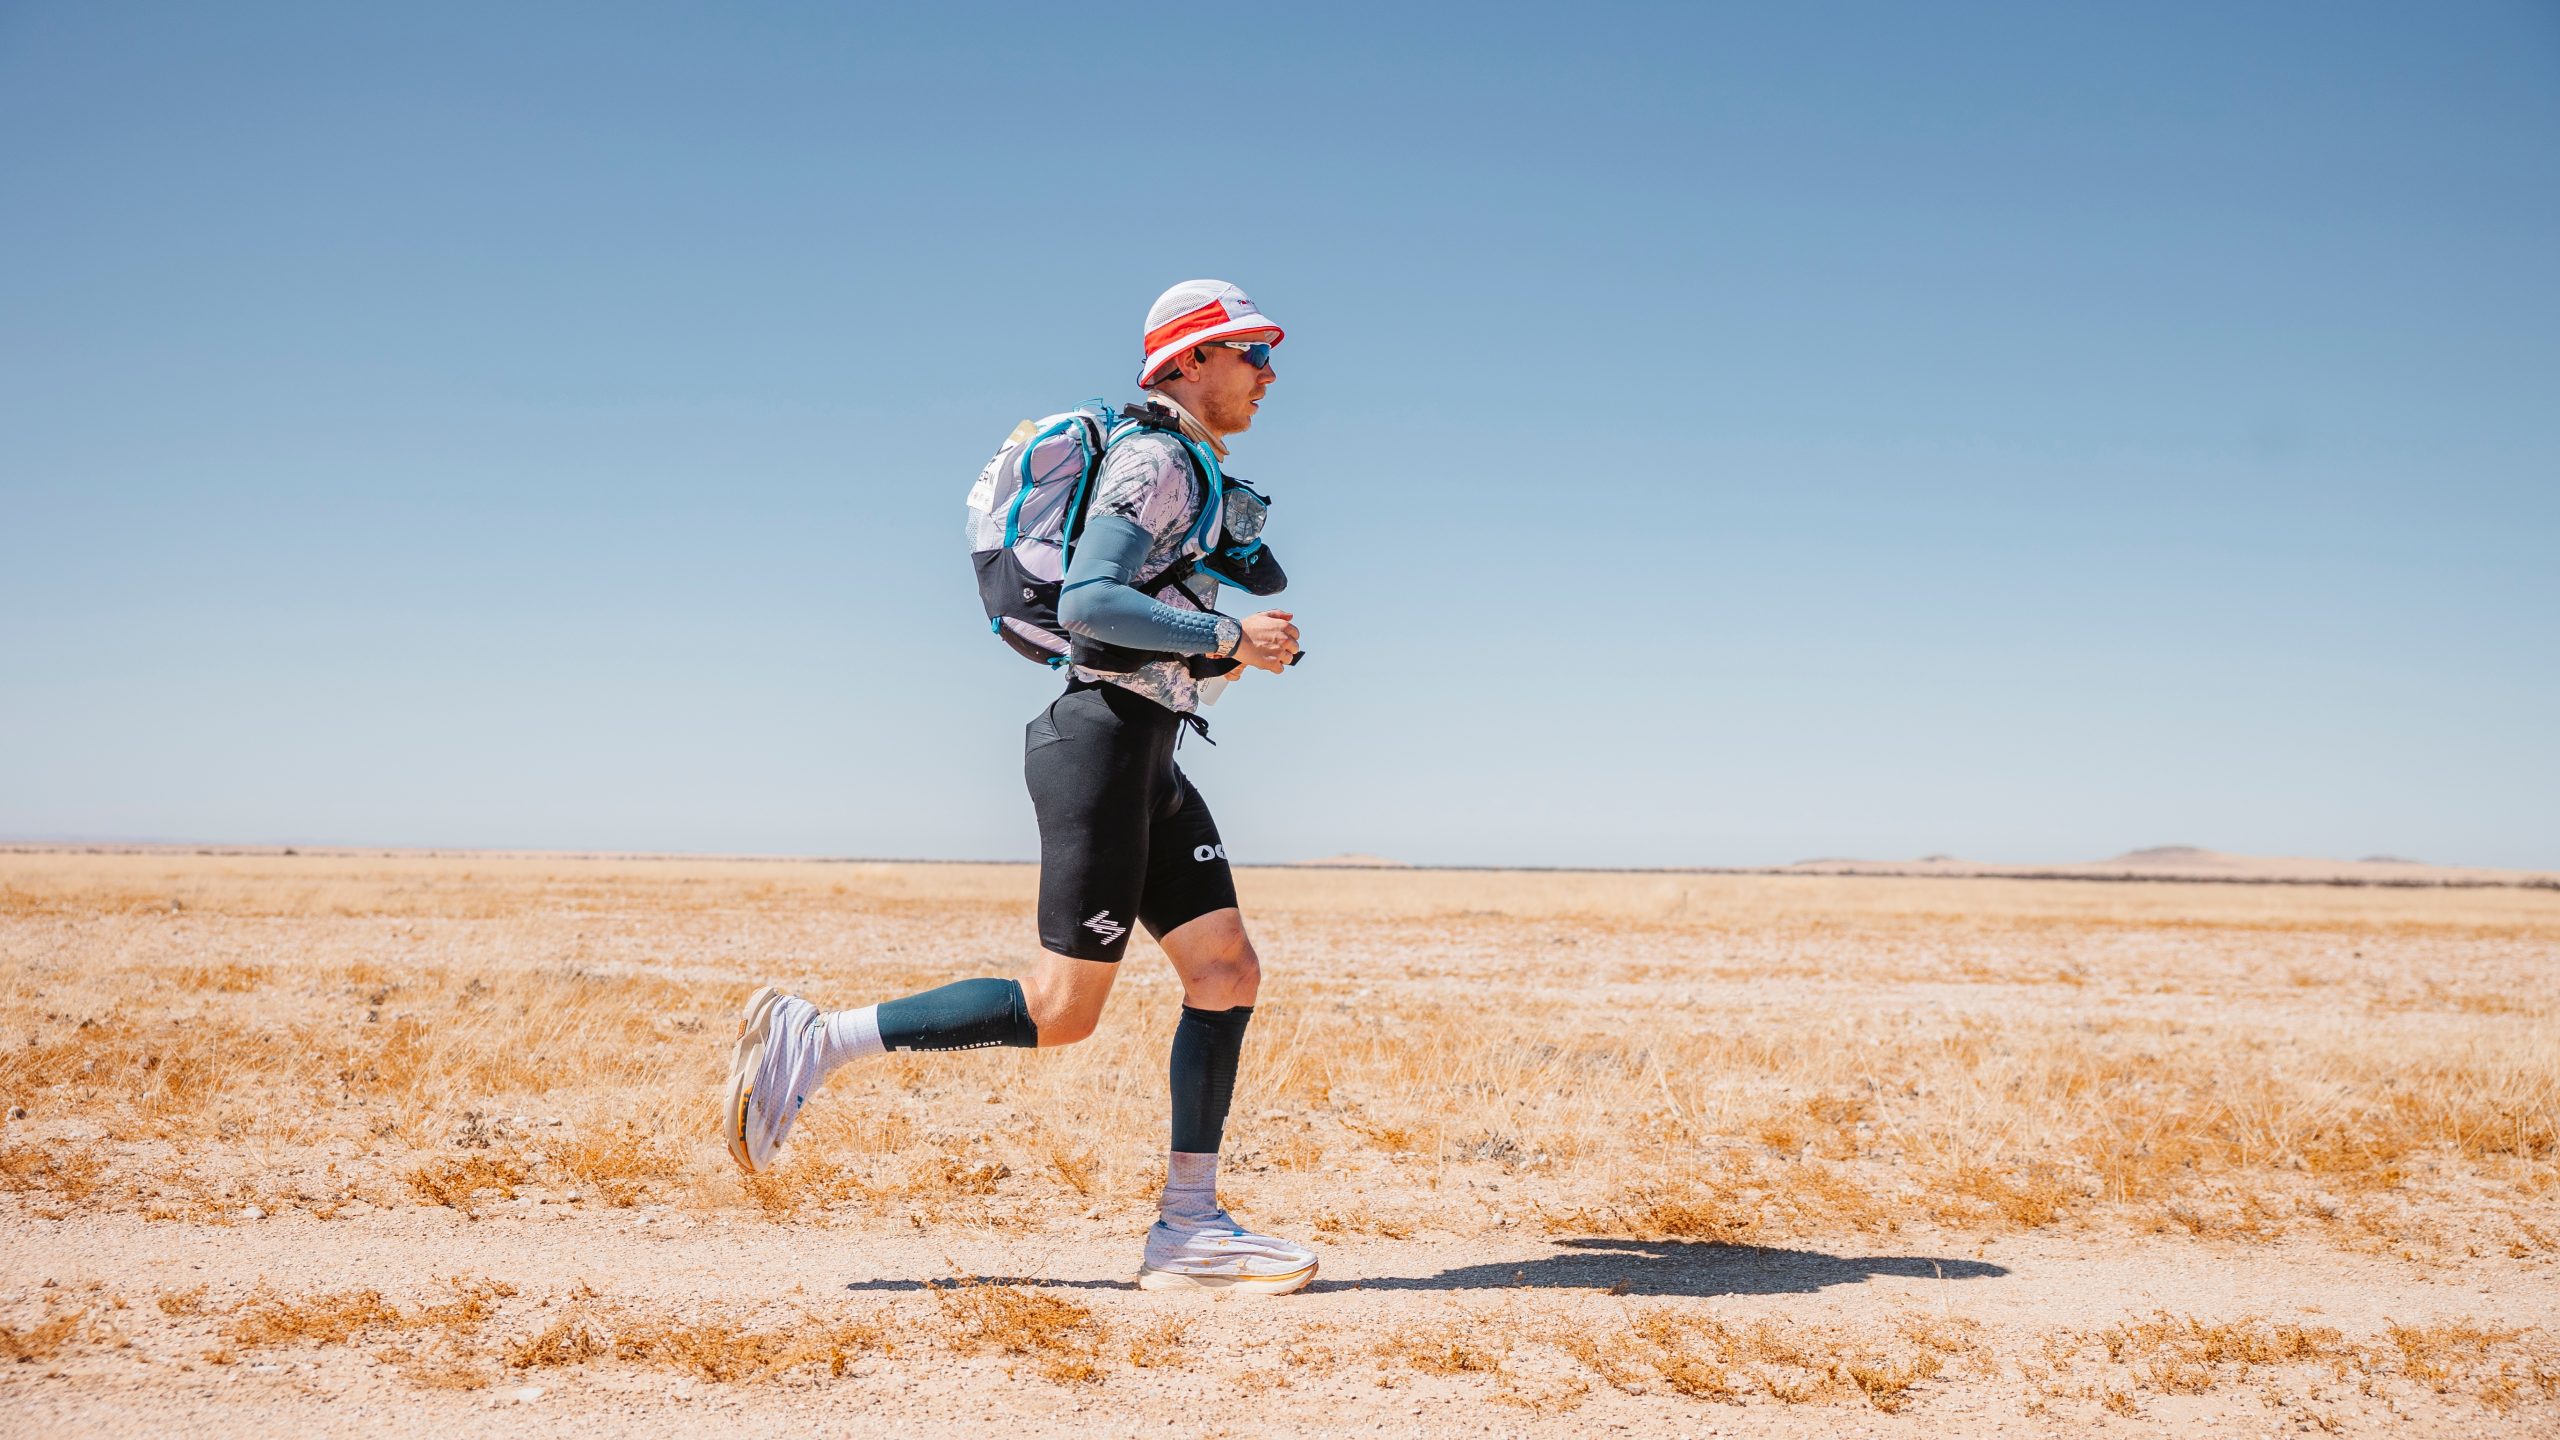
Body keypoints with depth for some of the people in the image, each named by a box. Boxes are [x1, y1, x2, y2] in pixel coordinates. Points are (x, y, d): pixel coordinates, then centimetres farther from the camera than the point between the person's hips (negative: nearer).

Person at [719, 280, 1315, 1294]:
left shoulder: (1187, 470, 21)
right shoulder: (1154, 460, -9)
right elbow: (1082, 601, -22)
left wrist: (1242, 640, 16)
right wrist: (1228, 637, -20)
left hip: (1146, 756, 10)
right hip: (1105, 740, -10)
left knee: (1229, 974, 2)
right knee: (1060, 1012, -9)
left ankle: (1188, 1231, 4)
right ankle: (812, 1041, -1)